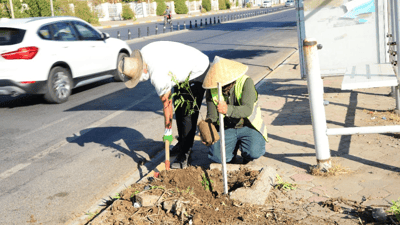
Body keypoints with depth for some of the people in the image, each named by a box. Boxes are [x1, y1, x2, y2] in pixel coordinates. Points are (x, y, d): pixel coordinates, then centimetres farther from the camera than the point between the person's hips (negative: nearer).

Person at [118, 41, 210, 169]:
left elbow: (167, 104, -24)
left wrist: (168, 131, -14)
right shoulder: (143, 53, -10)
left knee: (188, 113, -14)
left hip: (198, 72, -10)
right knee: (179, 109, 14)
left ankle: (184, 153, -10)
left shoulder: (157, 76, -34)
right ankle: (182, 144, 28)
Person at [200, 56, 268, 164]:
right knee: (217, 156, -21)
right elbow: (212, 116, -6)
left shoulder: (246, 82, -20)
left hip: (248, 127, -2)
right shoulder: (212, 90, -9)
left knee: (254, 152, -29)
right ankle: (234, 146, 13)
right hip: (226, 128, 3)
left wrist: (228, 109, -51)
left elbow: (248, 109, -31)